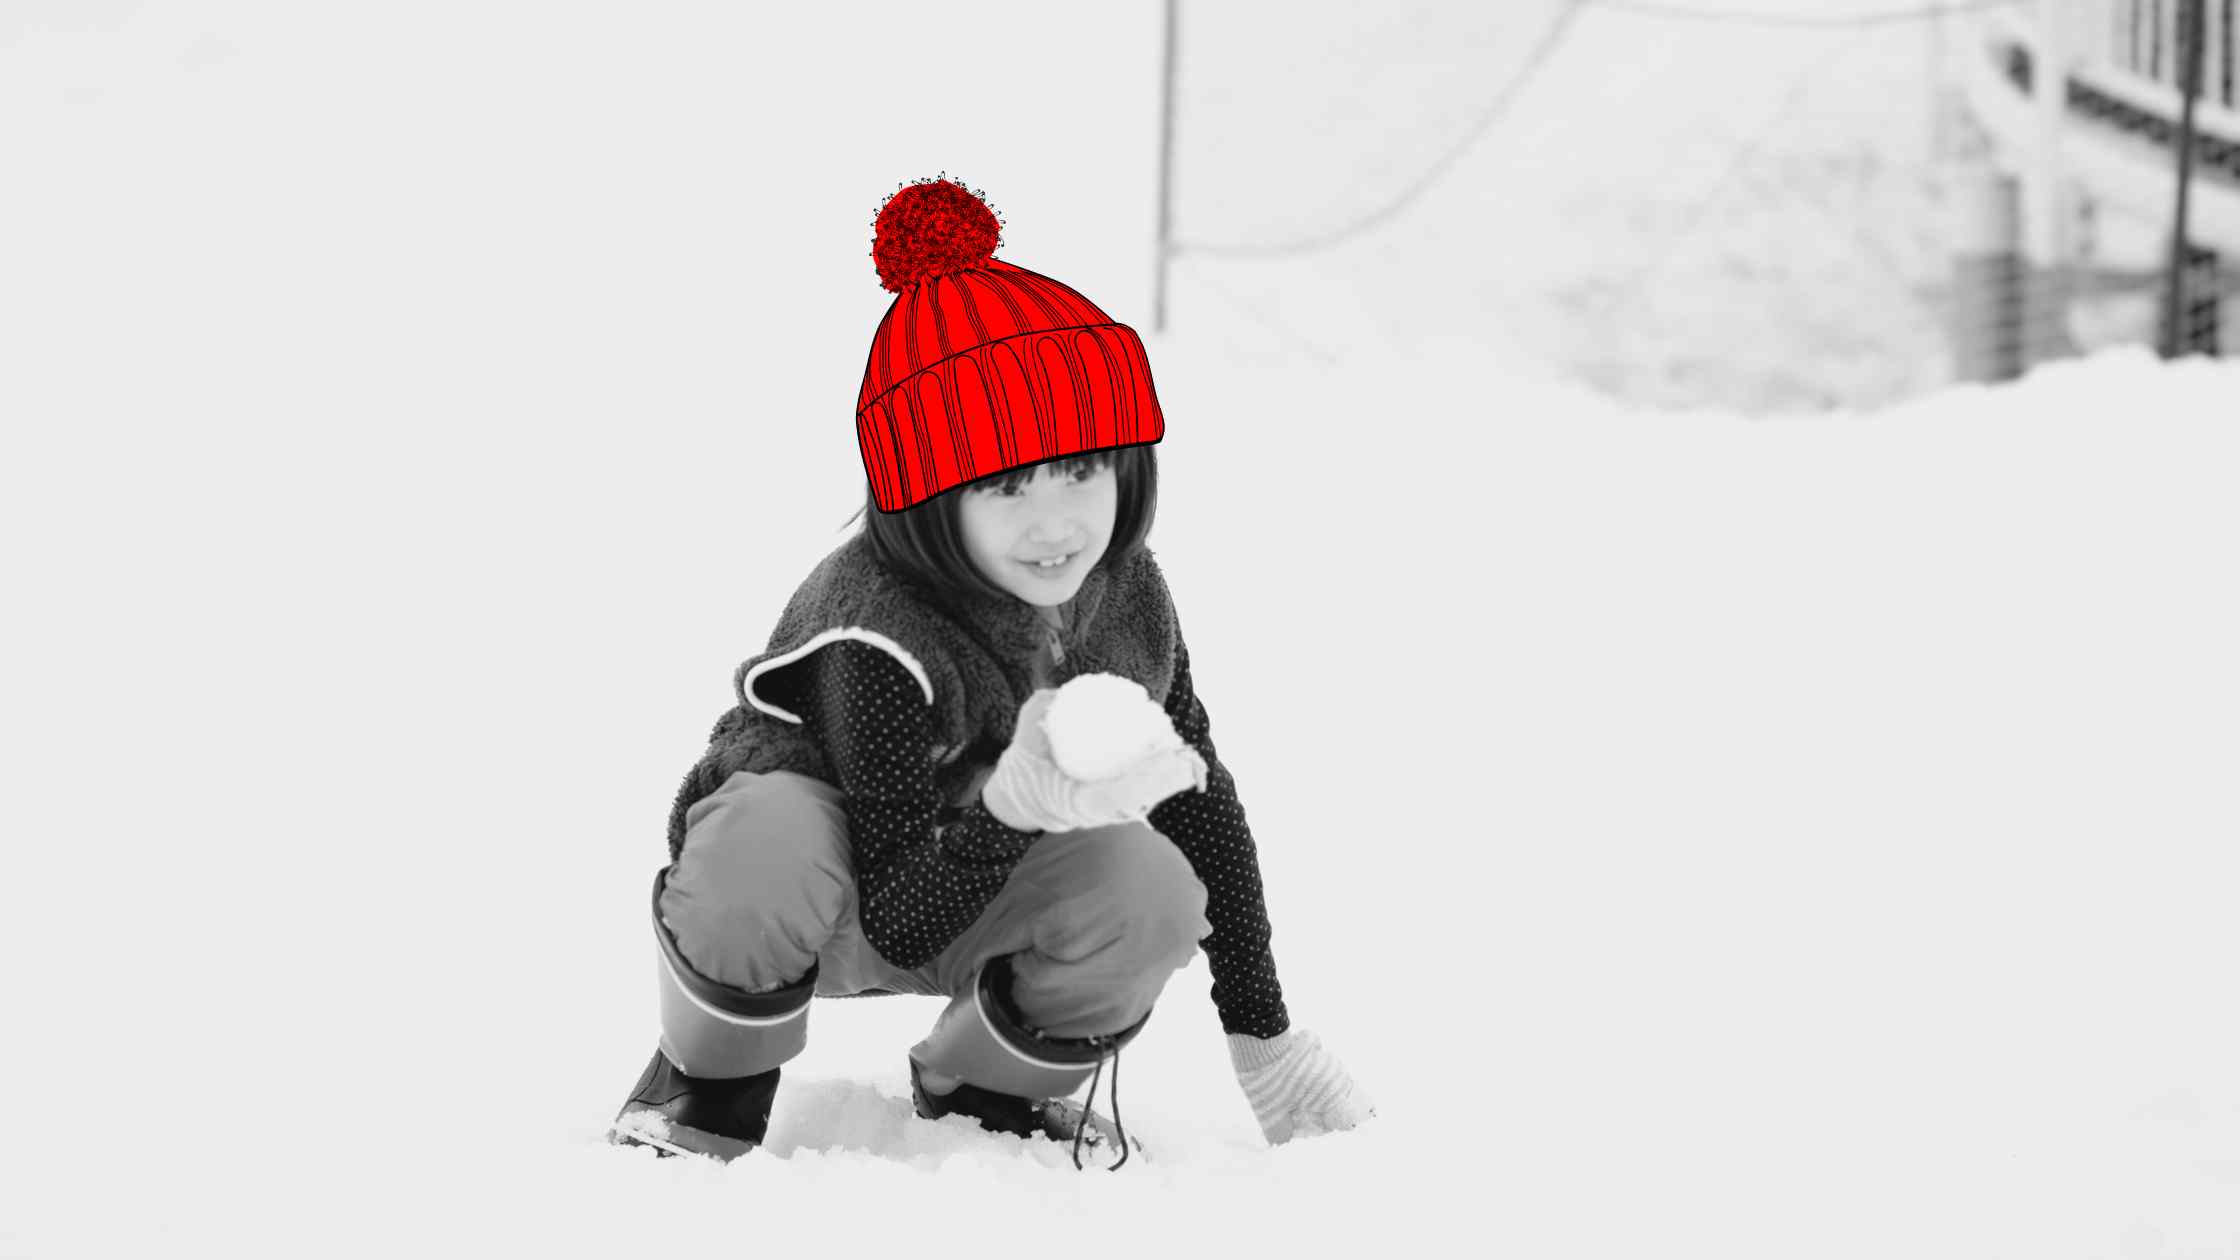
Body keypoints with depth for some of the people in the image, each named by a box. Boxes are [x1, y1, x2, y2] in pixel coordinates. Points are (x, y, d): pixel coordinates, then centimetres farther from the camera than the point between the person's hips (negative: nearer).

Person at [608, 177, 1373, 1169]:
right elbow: (898, 930, -30)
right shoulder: (878, 642, -33)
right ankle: (715, 1082, -8)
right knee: (767, 837, -43)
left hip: (980, 884, 5)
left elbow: (1205, 799, 1)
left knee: (1152, 888, -29)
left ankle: (980, 1084, 4)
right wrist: (1016, 808, -51)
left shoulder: (1125, 597, -13)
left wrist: (1269, 1043, 4)